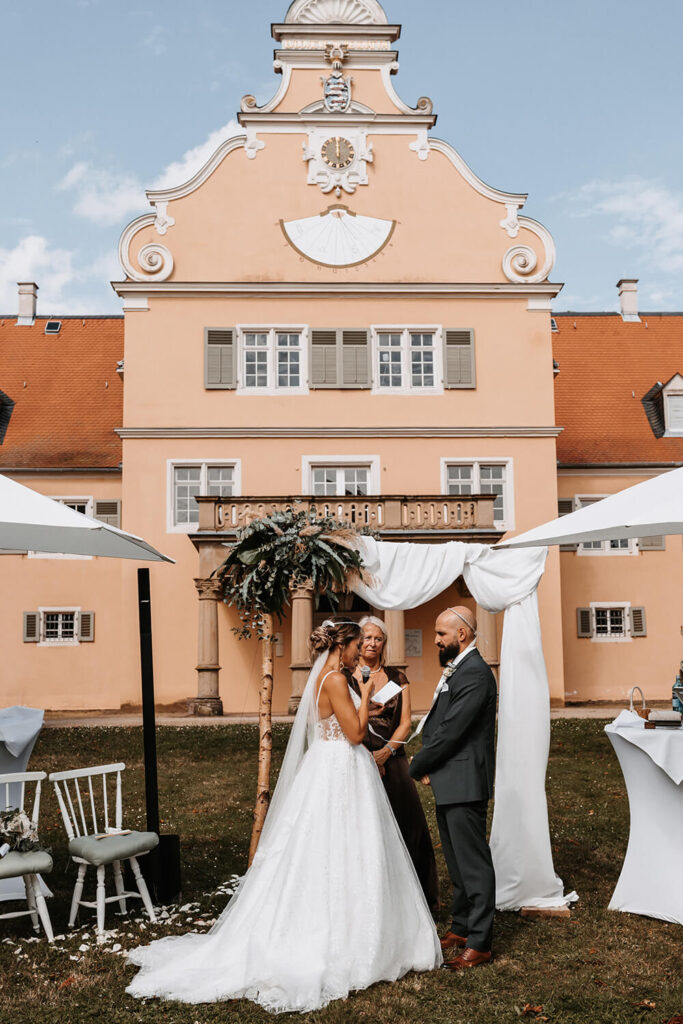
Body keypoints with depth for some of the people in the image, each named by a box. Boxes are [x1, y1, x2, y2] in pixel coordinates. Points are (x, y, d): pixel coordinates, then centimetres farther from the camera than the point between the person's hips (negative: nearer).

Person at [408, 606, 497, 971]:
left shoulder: (475, 674, -19)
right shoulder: (455, 669, 14)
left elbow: (451, 731, -21)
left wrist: (416, 767, -10)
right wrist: (425, 764, 1)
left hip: (465, 783, -10)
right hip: (449, 783, 10)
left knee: (473, 862, 0)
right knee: (457, 860, 20)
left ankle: (479, 943, 9)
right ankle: (461, 927, 33)